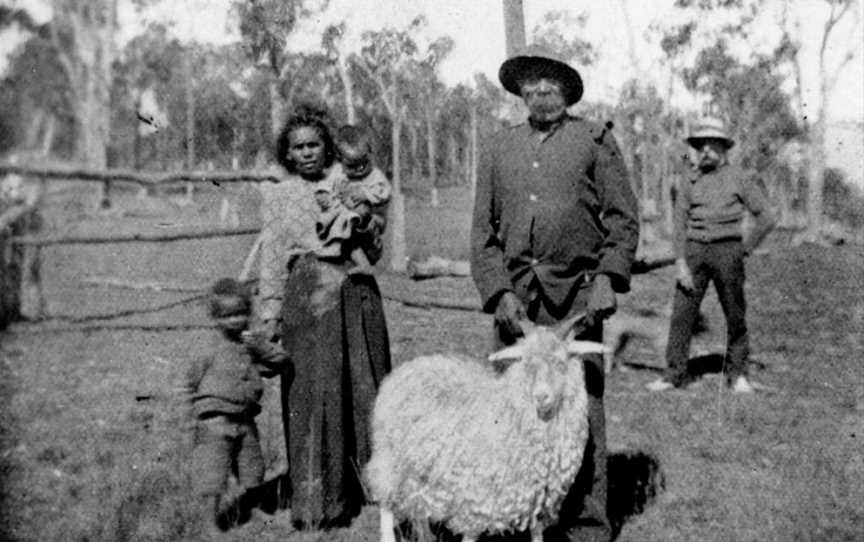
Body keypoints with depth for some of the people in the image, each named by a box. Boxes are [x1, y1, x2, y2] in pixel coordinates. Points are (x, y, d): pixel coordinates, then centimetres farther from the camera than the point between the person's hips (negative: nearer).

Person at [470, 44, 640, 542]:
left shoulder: (595, 140, 9)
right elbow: (483, 231, 13)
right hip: (516, 295, 3)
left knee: (584, 412, -4)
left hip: (576, 294, -2)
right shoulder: (499, 151, 16)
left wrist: (608, 277, -8)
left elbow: (624, 218, 5)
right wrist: (499, 291, 0)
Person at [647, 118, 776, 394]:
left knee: (735, 315, 3)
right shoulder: (689, 181, 9)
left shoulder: (740, 179, 2)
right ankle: (674, 375, 3)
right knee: (681, 313, -3)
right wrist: (680, 263, -4)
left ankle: (737, 375, 16)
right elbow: (680, 224, 5)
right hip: (693, 250, 2)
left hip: (726, 250, -2)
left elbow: (766, 218, 3)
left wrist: (745, 249, 1)